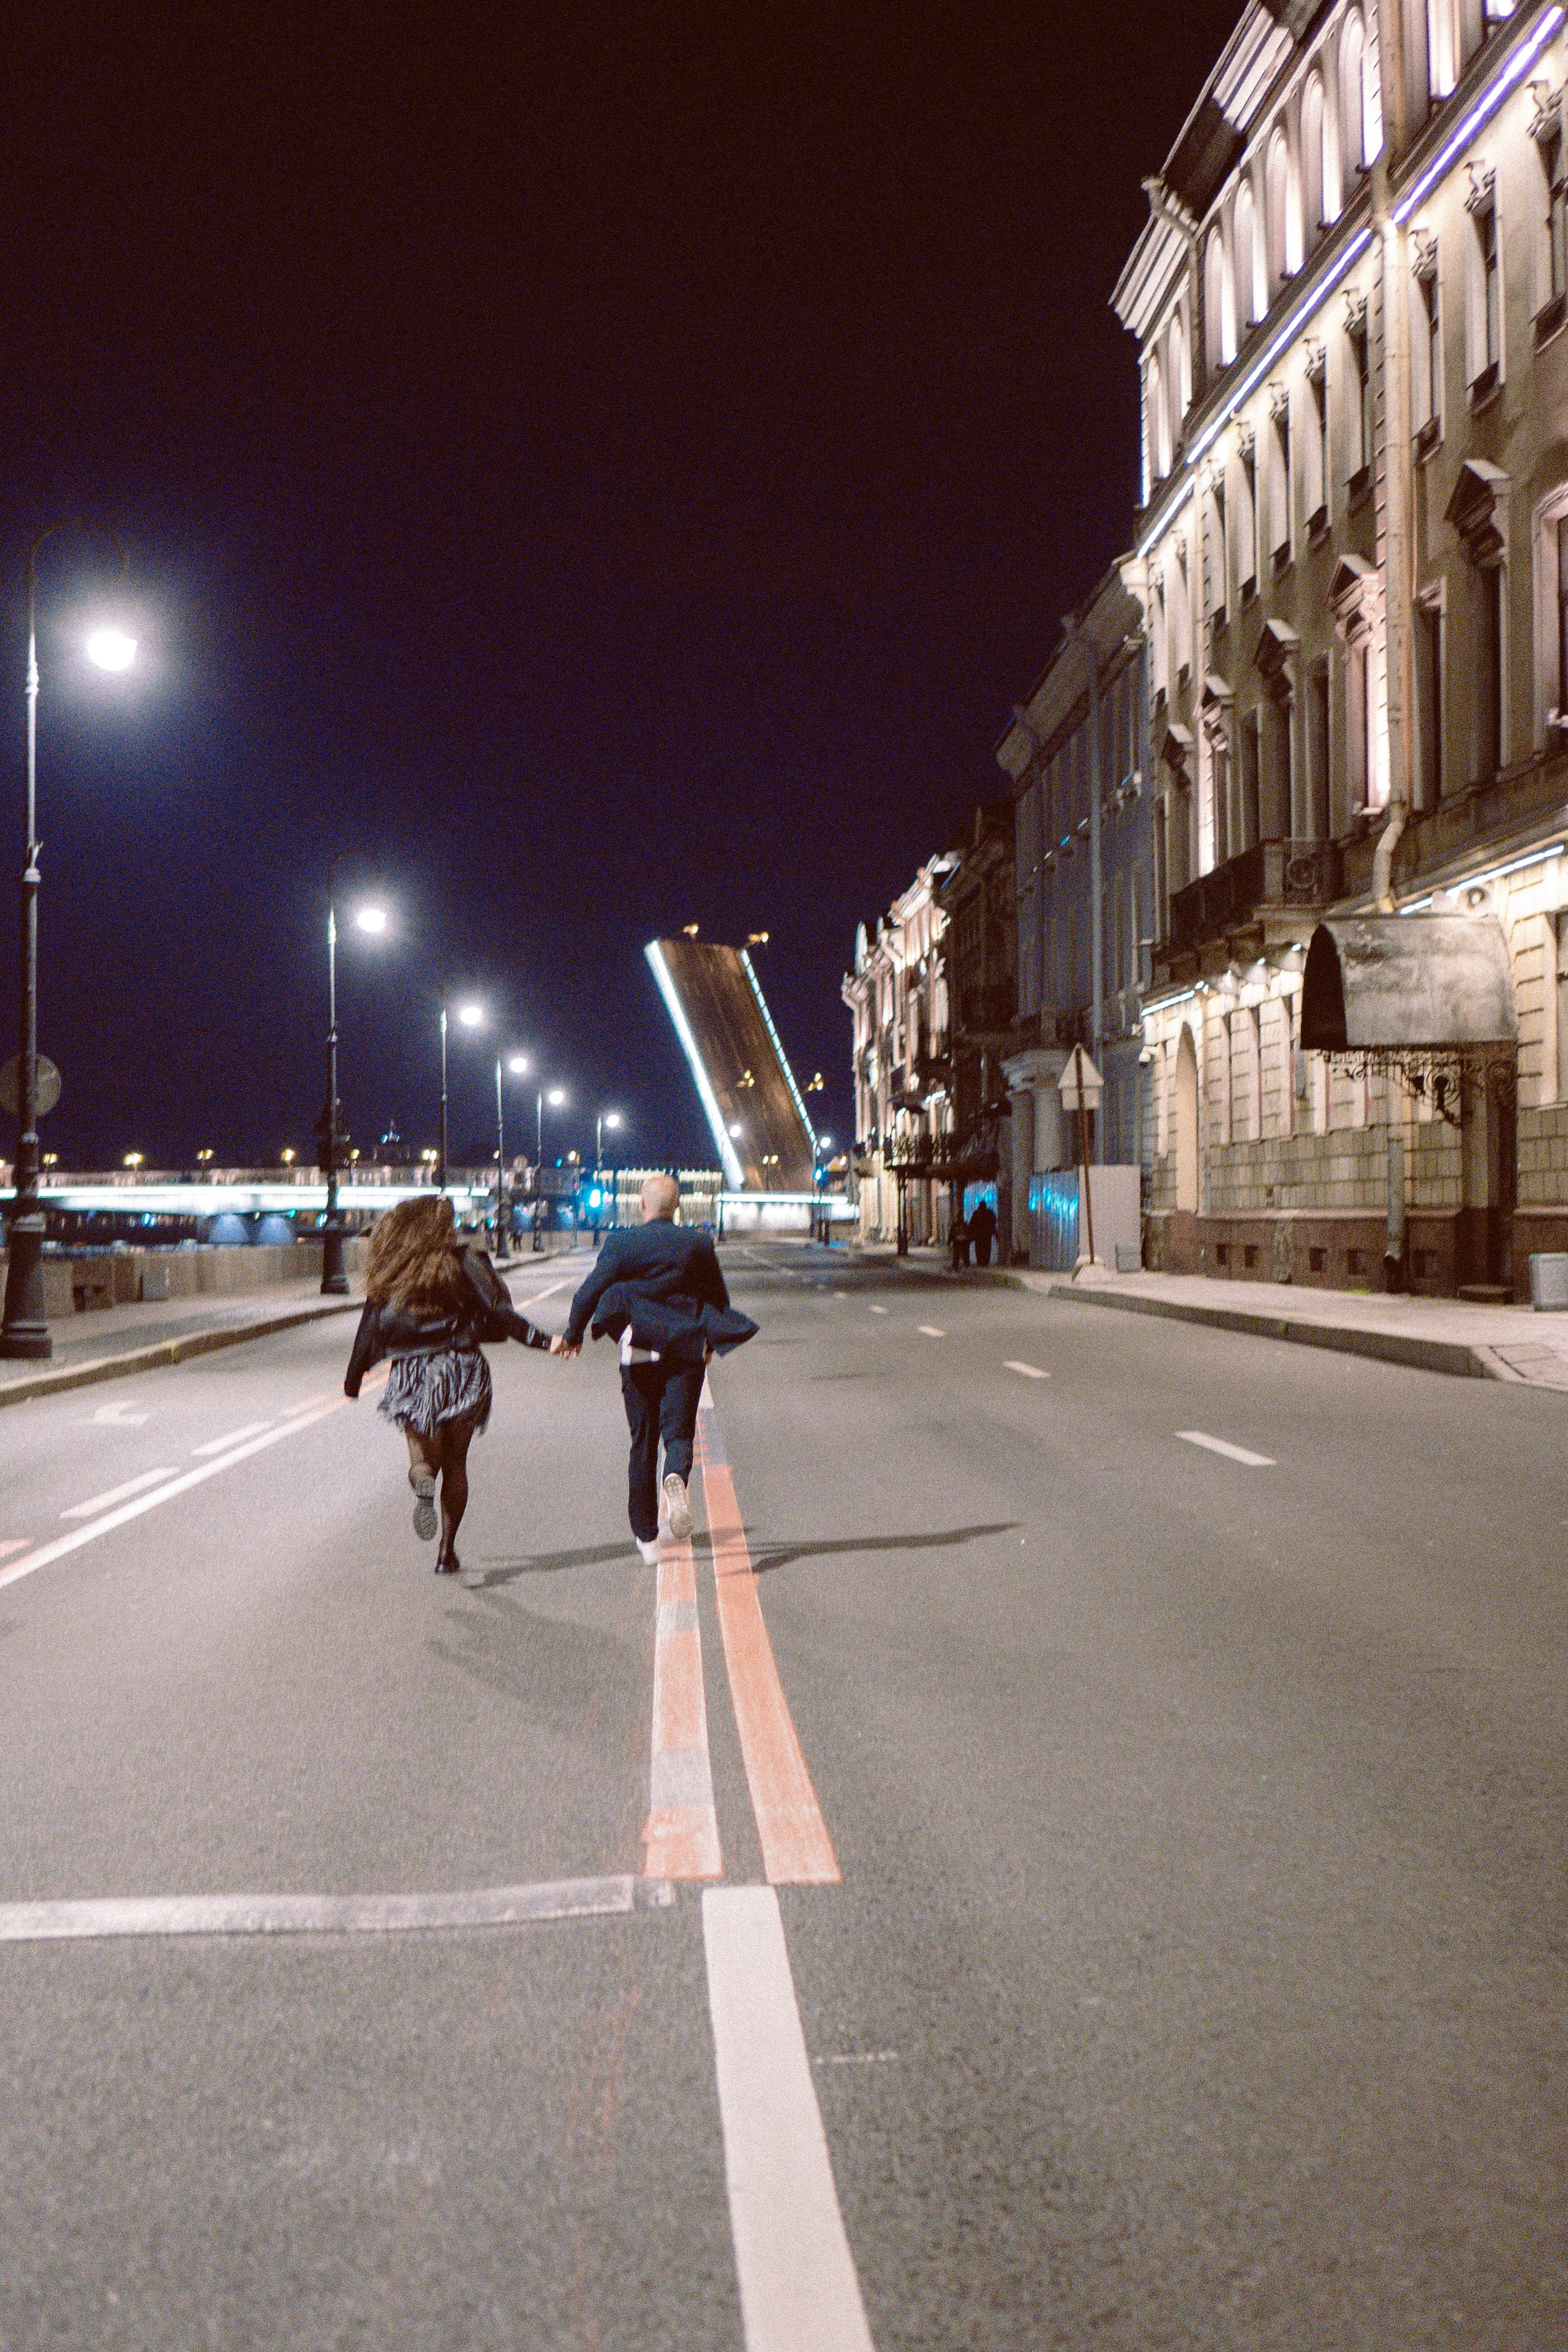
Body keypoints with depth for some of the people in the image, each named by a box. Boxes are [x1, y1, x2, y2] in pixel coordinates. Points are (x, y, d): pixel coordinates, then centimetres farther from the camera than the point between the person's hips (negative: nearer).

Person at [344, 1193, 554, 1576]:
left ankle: (423, 1483, -26)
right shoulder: (462, 1264, -3)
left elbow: (369, 1332, 5)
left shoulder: (387, 1277, 4)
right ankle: (447, 1551, 9)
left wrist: (352, 1381, 16)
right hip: (461, 1370, -1)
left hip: (410, 1377, 1)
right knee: (455, 1463, 11)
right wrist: (543, 1340, -11)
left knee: (423, 1457, 11)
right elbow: (499, 1313, -11)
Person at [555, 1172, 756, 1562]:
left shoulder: (622, 1242, -4)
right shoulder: (698, 1244, 2)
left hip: (638, 1355, 0)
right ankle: (676, 1477, -36)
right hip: (686, 1355, 0)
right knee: (679, 1432, 0)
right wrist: (710, 1341, 27)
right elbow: (720, 1301, 10)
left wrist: (572, 1335, 8)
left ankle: (646, 1536, 15)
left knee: (642, 1445, 10)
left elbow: (590, 1292, -7)